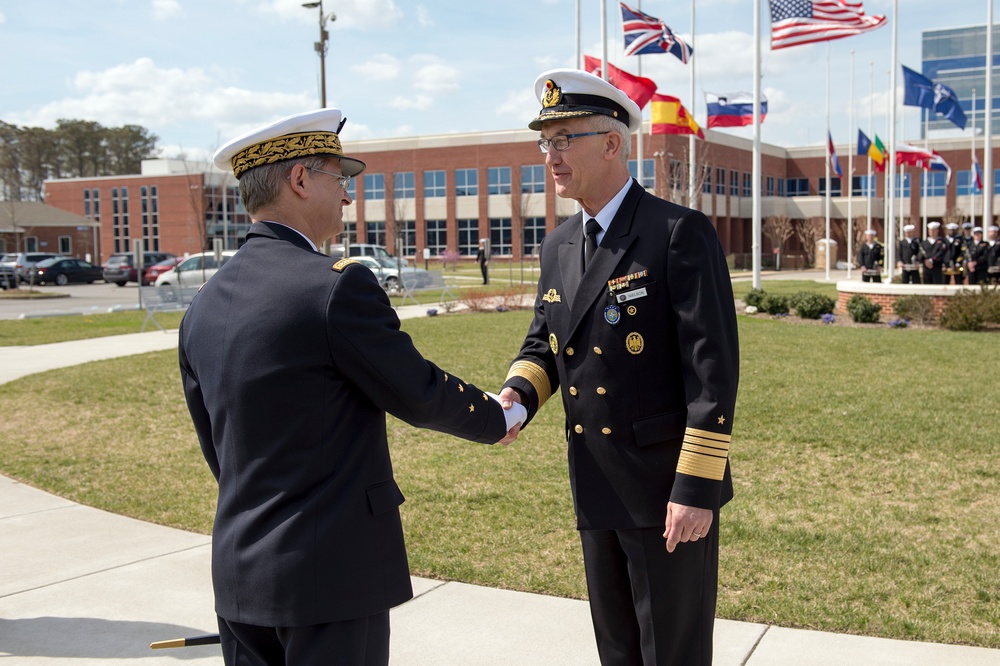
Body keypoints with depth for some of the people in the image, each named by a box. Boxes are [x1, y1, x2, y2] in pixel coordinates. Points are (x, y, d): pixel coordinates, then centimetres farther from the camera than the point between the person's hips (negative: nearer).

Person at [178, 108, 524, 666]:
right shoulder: (337, 286, -17)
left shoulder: (203, 307, 5)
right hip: (334, 569, -7)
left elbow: (217, 451, 13)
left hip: (238, 574, 7)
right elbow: (419, 393, -8)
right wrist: (499, 419, 10)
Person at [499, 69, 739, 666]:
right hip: (596, 491, 7)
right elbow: (544, 342, 18)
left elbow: (714, 368, -18)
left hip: (669, 489, -7)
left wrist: (696, 488, -20)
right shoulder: (558, 247, 9)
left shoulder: (681, 233, -14)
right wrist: (518, 394, -5)